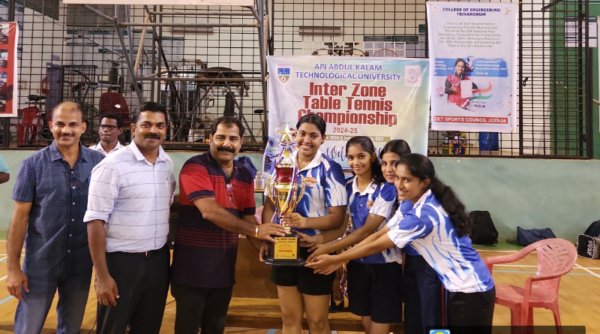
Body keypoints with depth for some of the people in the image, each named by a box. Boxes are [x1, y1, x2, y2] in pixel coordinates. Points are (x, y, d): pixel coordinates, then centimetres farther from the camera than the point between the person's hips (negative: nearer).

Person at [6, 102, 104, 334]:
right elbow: (20, 218, -6)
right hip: (40, 264, -2)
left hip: (82, 264, 2)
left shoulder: (99, 162, -3)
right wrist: (13, 268, -7)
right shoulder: (33, 164, -8)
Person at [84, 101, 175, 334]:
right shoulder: (113, 166, -13)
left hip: (158, 260, 6)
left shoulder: (168, 165, 5)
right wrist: (102, 275, -15)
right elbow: (96, 221, -14)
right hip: (121, 261, -5)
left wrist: (165, 254, 13)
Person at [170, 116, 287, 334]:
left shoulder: (245, 176, 7)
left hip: (224, 265, 6)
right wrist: (256, 230, -24)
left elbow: (248, 217, 8)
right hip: (192, 264, -6)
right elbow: (209, 211, -25)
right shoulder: (195, 167, -13)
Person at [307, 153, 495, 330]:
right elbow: (380, 234, 1)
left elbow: (377, 246, -20)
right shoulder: (412, 204, 1)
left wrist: (335, 259, -10)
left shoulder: (423, 214, -28)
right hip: (458, 286, 9)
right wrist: (339, 260, -3)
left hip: (471, 290, -9)